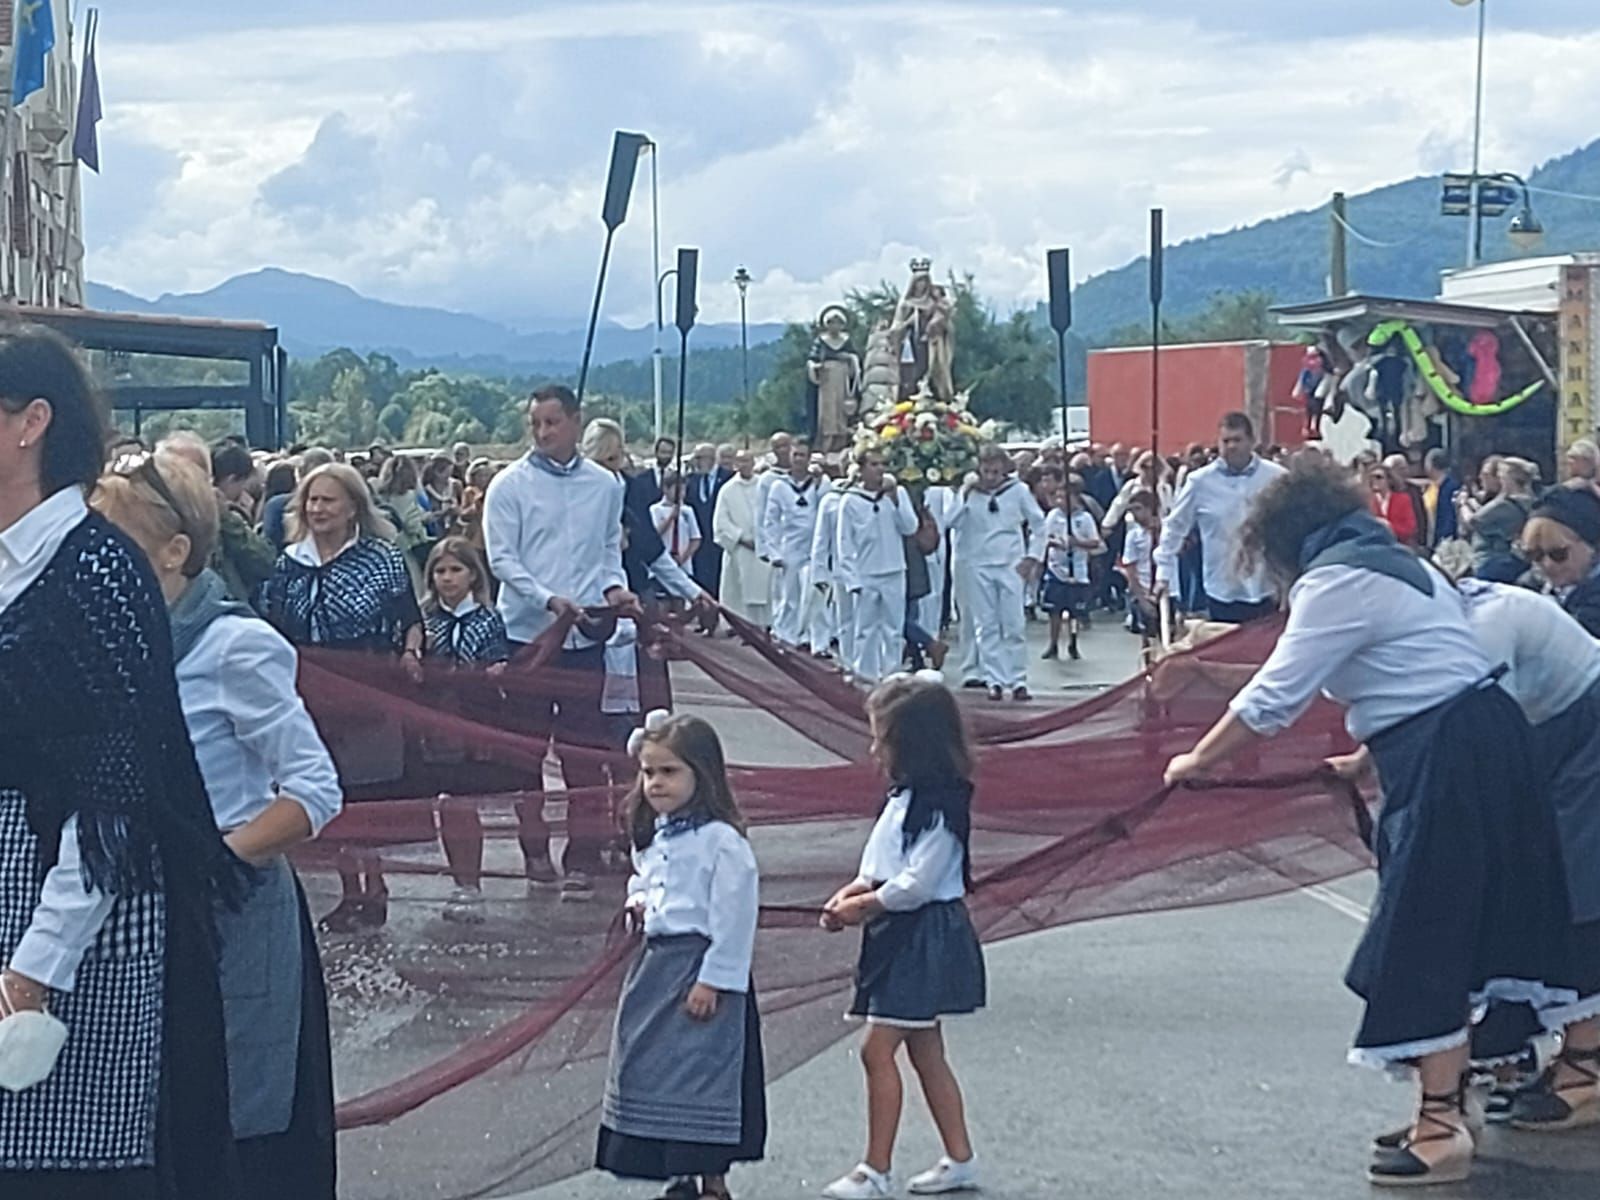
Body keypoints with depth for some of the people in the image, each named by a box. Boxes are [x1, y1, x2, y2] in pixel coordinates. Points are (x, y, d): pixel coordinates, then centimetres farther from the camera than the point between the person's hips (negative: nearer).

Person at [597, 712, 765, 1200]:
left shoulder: (722, 841, -16)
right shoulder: (651, 838, 10)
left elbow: (734, 916, -18)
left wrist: (713, 981, -19)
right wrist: (637, 902, 6)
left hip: (702, 969, -9)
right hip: (656, 966, 9)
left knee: (705, 1074, -5)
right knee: (647, 1066, 12)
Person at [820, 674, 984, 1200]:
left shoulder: (938, 805, -19)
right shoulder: (907, 796, 11)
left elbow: (916, 883, -22)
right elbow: (884, 867, 18)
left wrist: (862, 907, -11)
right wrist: (853, 891, 1)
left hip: (925, 935, -10)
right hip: (904, 938, 10)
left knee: (878, 1047, -9)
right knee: (925, 1052, 15)